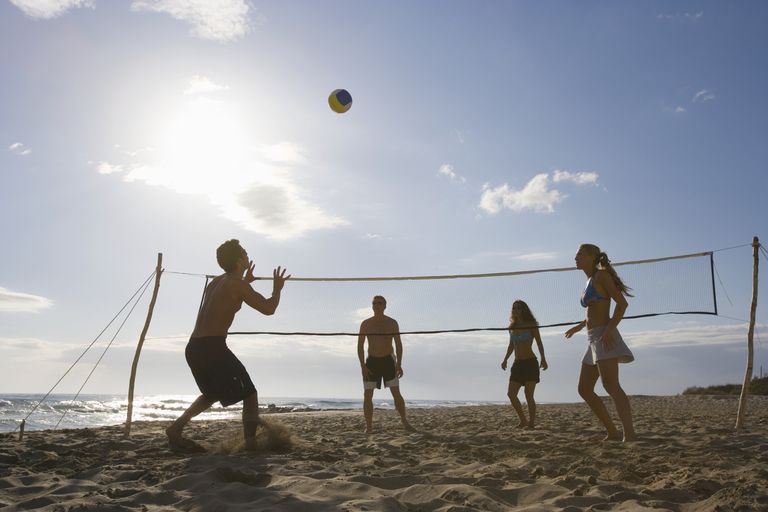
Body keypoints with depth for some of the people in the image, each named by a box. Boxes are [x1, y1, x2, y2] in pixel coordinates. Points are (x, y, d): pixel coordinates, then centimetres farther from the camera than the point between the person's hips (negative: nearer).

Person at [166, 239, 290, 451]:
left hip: (193, 348, 8)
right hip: (213, 347, -8)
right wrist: (277, 289, 11)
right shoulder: (237, 284, -6)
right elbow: (268, 308, -7)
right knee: (249, 395, 3)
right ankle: (251, 443, -6)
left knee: (212, 394, 29)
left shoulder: (215, 282, 18)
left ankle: (176, 428, 15)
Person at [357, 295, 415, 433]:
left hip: (388, 361, 0)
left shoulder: (392, 323, 1)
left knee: (396, 393, -6)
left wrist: (399, 364, -11)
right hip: (371, 362, 0)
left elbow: (398, 344, 0)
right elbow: (360, 346, -1)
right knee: (367, 395, -5)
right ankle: (369, 427, 3)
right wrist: (363, 366, -11)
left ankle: (405, 422, 7)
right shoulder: (365, 324, 0)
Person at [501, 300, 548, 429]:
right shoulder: (512, 327, 13)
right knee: (511, 394, -4)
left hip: (530, 363, -5)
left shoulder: (531, 325, -2)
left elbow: (539, 343, -6)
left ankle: (532, 422, 3)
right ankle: (523, 420, 8)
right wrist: (505, 359, 11)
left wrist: (543, 359, -18)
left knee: (528, 395, -8)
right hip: (518, 364, 5)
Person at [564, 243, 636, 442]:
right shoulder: (590, 282, 21)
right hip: (594, 339, 10)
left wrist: (609, 330, -23)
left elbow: (622, 303, -13)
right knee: (584, 390, 8)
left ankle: (630, 435, -30)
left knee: (610, 385, -23)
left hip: (605, 337, -10)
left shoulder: (601, 275, -4)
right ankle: (613, 433, 12)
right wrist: (580, 326, 37)